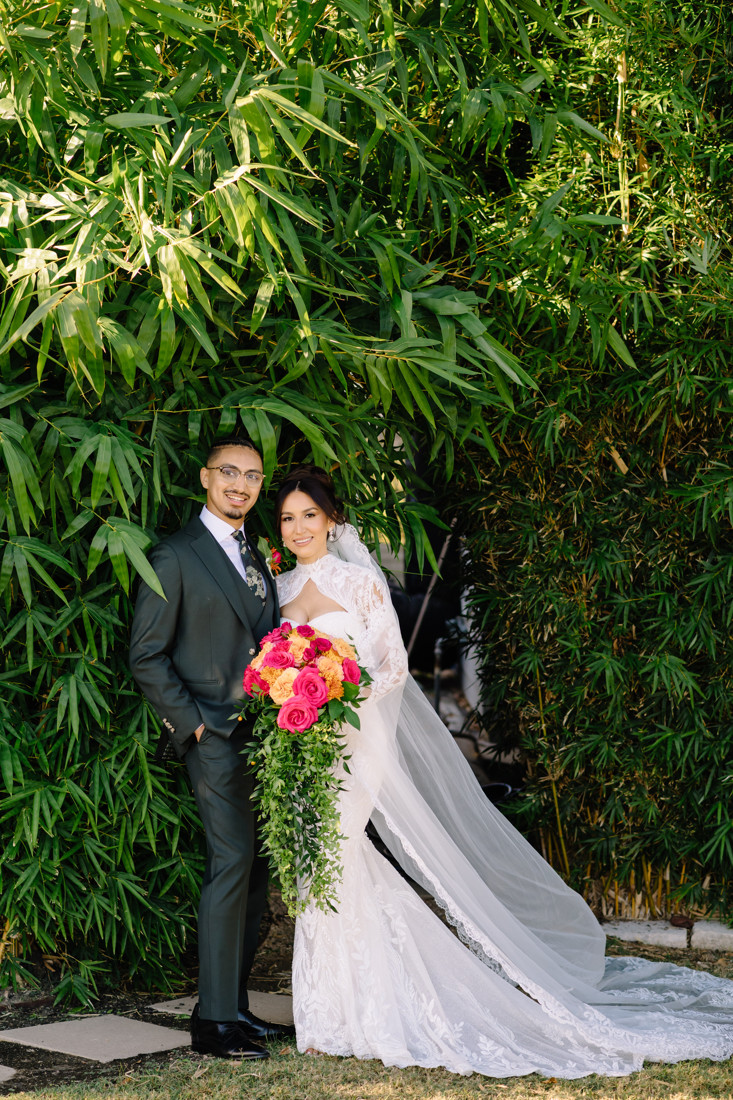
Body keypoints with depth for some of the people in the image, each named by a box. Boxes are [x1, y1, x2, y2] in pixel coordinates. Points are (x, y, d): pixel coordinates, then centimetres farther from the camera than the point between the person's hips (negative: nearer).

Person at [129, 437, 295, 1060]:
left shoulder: (257, 557, 18)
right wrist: (190, 721, -10)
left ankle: (235, 1007, 17)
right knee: (232, 861, -13)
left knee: (256, 868, 8)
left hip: (265, 734, 7)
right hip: (215, 734, -7)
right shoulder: (176, 556, -4)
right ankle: (214, 1020, -7)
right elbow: (146, 656, -6)